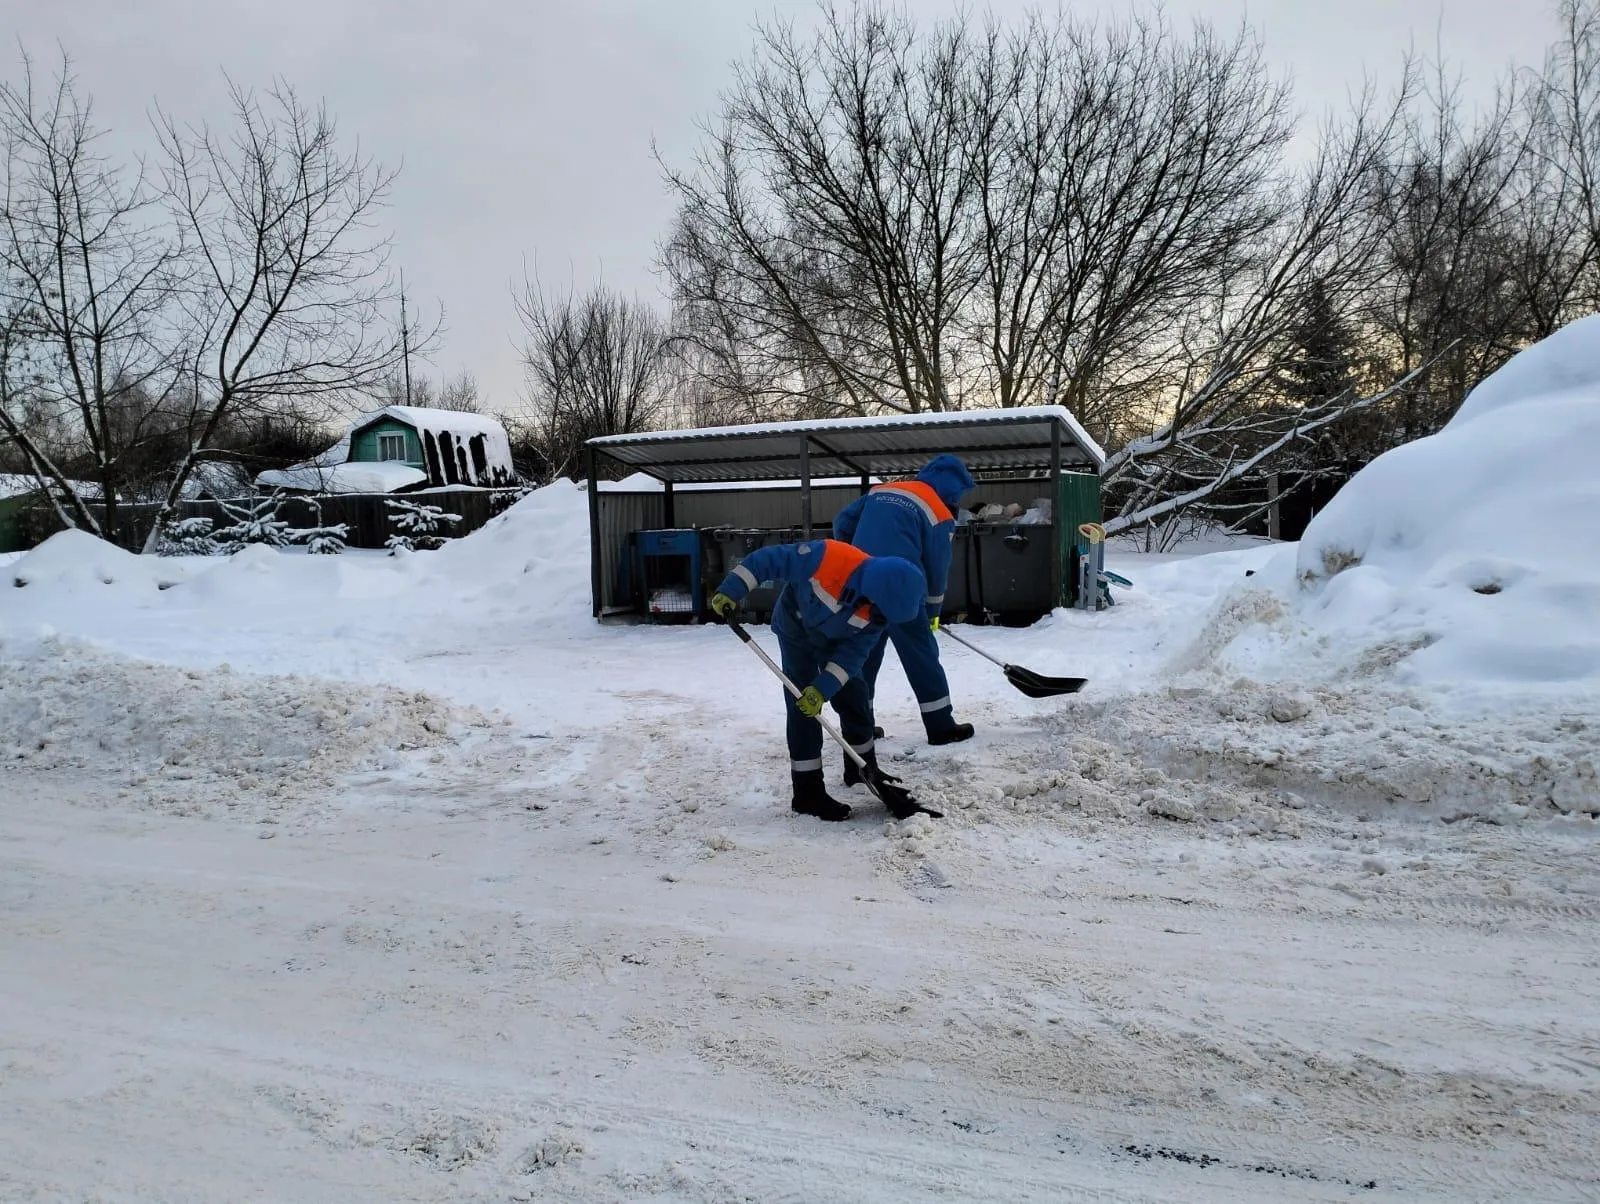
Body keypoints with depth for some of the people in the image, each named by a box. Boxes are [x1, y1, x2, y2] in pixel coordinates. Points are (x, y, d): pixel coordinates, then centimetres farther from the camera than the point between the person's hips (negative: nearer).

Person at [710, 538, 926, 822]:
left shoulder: (879, 609, -25)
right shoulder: (826, 556, -41)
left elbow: (853, 653, -19)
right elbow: (768, 559, -32)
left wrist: (823, 689, -27)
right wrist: (730, 591, -33)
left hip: (835, 639, 5)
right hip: (796, 628, -4)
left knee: (855, 698, 9)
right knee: (802, 706, -10)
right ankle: (808, 791, -5)